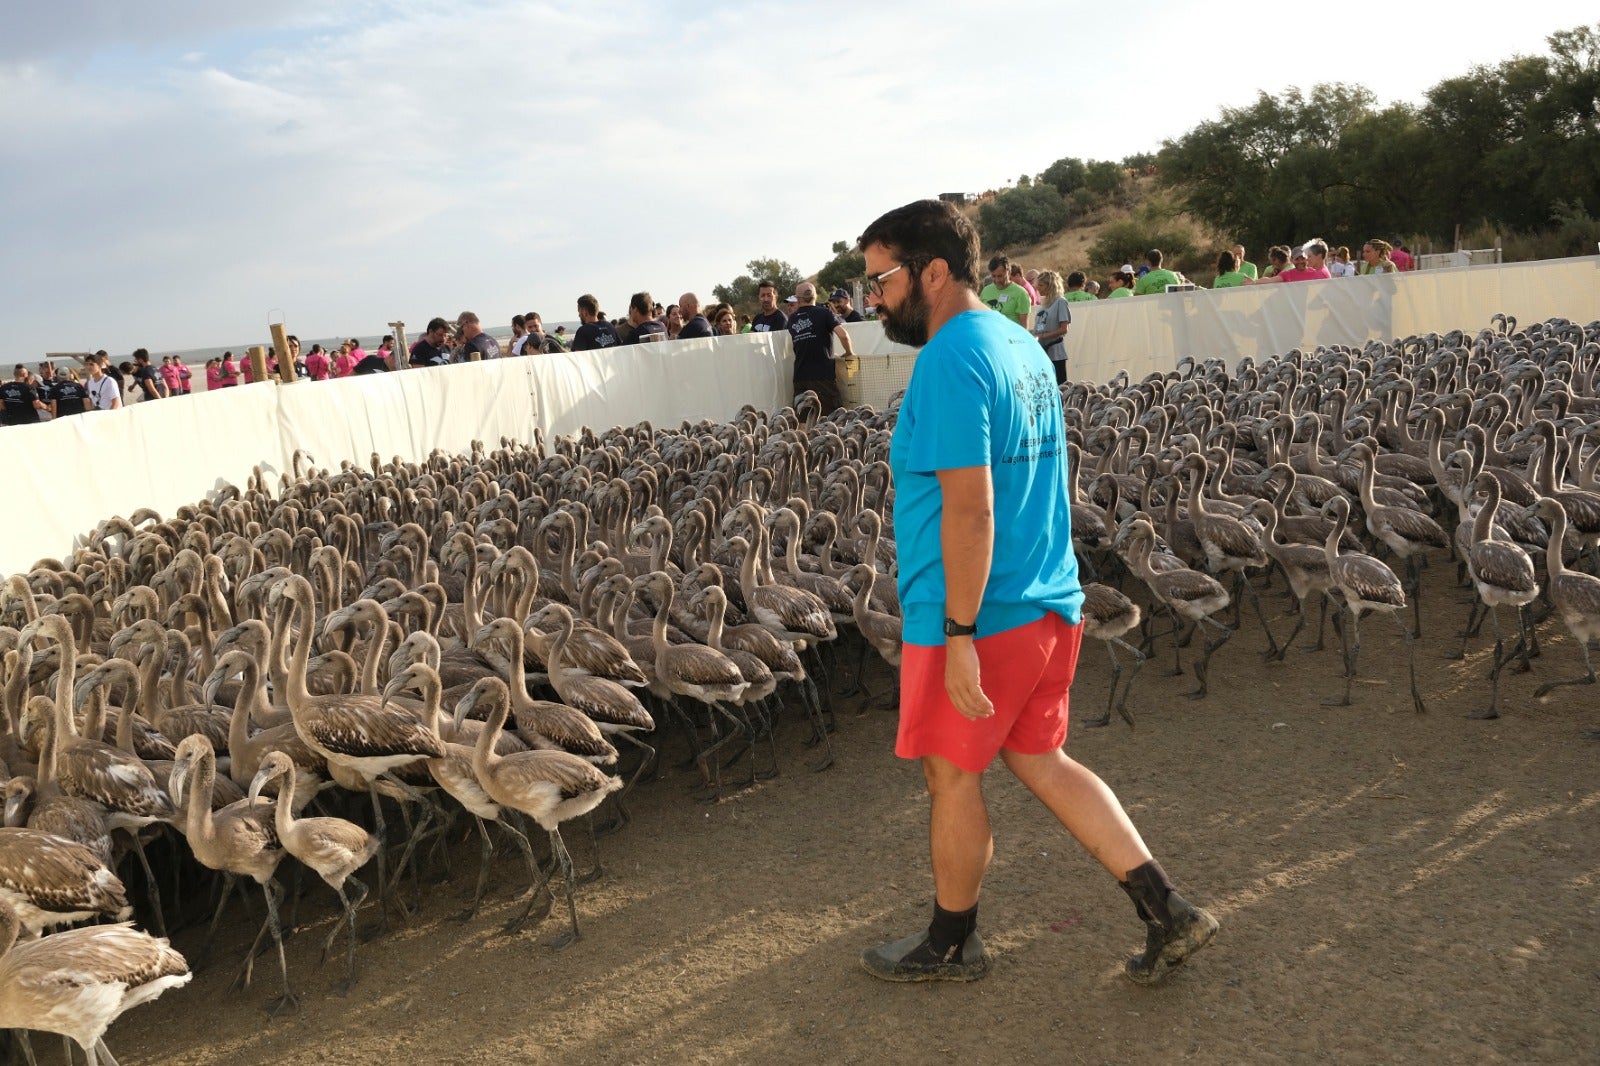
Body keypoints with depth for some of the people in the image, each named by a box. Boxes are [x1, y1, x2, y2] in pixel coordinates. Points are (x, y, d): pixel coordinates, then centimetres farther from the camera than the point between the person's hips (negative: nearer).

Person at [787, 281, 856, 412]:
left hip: (800, 376, 4)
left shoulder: (792, 319, 8)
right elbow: (843, 335, -15)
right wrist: (849, 353, 3)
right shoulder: (824, 313, -4)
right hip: (823, 375, -4)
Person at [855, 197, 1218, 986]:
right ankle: (1166, 912, 19)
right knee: (1039, 760, 19)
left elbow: (970, 506, -25)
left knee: (953, 774, 9)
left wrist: (960, 635, -23)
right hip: (1051, 603, 9)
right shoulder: (1022, 345, 11)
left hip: (978, 617, -9)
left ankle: (951, 944, 28)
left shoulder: (950, 360, -19)